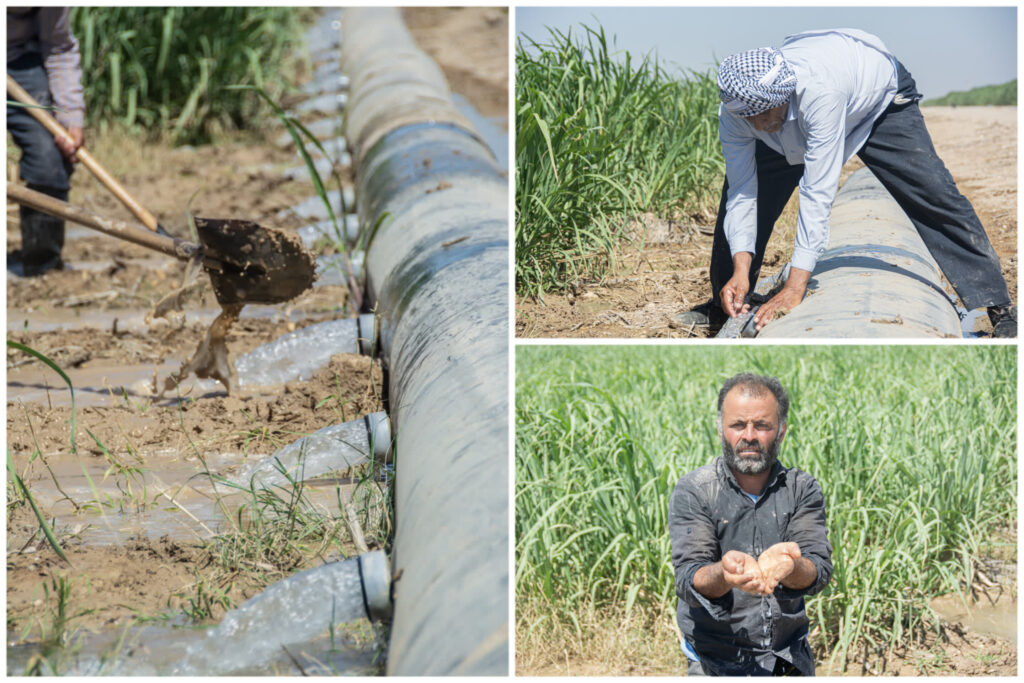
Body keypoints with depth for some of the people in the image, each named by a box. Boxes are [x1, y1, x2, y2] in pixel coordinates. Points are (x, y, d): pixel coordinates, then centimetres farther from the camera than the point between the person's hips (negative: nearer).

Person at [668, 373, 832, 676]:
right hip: (716, 665, -2)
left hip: (790, 660, 2)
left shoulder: (802, 489, -1)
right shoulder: (692, 491, -7)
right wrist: (724, 574, -40)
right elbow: (688, 581, -18)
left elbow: (819, 571, -14)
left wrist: (788, 566, -37)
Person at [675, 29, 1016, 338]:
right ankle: (723, 305, 17)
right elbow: (742, 194, -26)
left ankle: (997, 306, -10)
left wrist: (794, 287, -52)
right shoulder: (733, 111, -32)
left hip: (880, 98, -5)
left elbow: (818, 194, -48)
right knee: (736, 195, -3)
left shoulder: (818, 91, -48)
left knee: (934, 195, -17)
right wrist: (740, 270, -40)